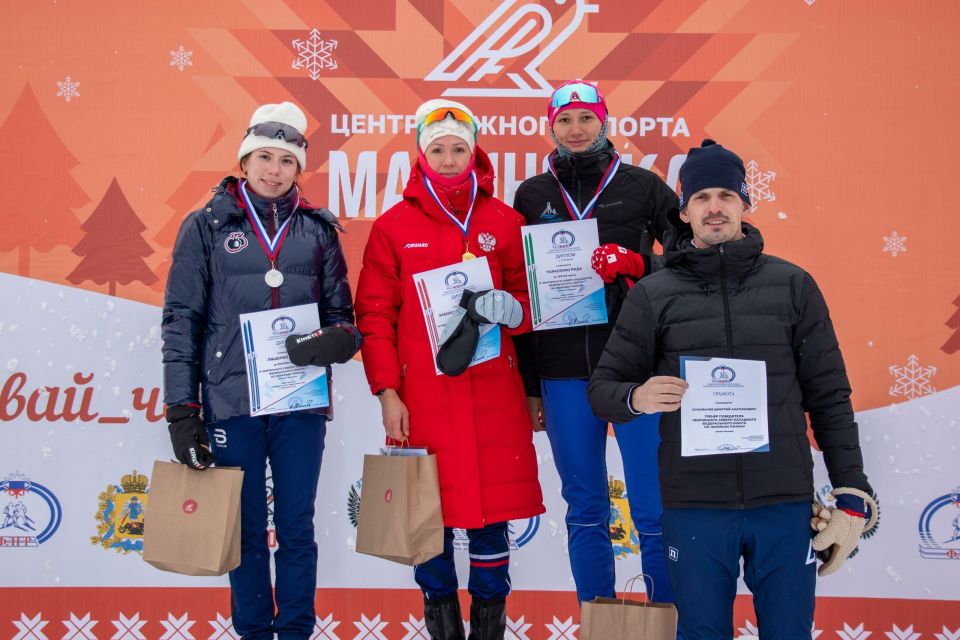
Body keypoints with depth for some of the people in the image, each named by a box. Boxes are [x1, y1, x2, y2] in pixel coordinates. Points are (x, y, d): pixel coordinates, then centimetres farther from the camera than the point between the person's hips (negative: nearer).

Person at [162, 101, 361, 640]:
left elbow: (341, 311, 11)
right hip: (231, 400, -1)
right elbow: (181, 319, 1)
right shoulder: (207, 226, 2)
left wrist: (339, 338, -14)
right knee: (247, 528, 8)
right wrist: (182, 408, -4)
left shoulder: (318, 229, 7)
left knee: (297, 528, 8)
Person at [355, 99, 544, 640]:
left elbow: (531, 302, 11)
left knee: (493, 515, 3)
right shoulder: (393, 226, 5)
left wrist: (510, 308, -13)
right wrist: (386, 391, -4)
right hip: (422, 397, 0)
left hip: (494, 396, 1)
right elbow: (375, 315, 4)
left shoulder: (505, 221, 8)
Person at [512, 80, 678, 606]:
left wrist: (640, 266, -12)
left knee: (653, 508, -2)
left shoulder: (640, 185, 4)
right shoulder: (533, 195, 9)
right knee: (584, 511, 10)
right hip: (563, 373, 2)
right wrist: (529, 385, 8)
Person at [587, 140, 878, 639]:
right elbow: (602, 388, 6)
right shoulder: (654, 295, 4)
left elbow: (829, 396, 7)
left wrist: (853, 496, 2)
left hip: (786, 505, 1)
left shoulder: (792, 285, 6)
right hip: (694, 508, 0)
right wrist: (636, 397, -17)